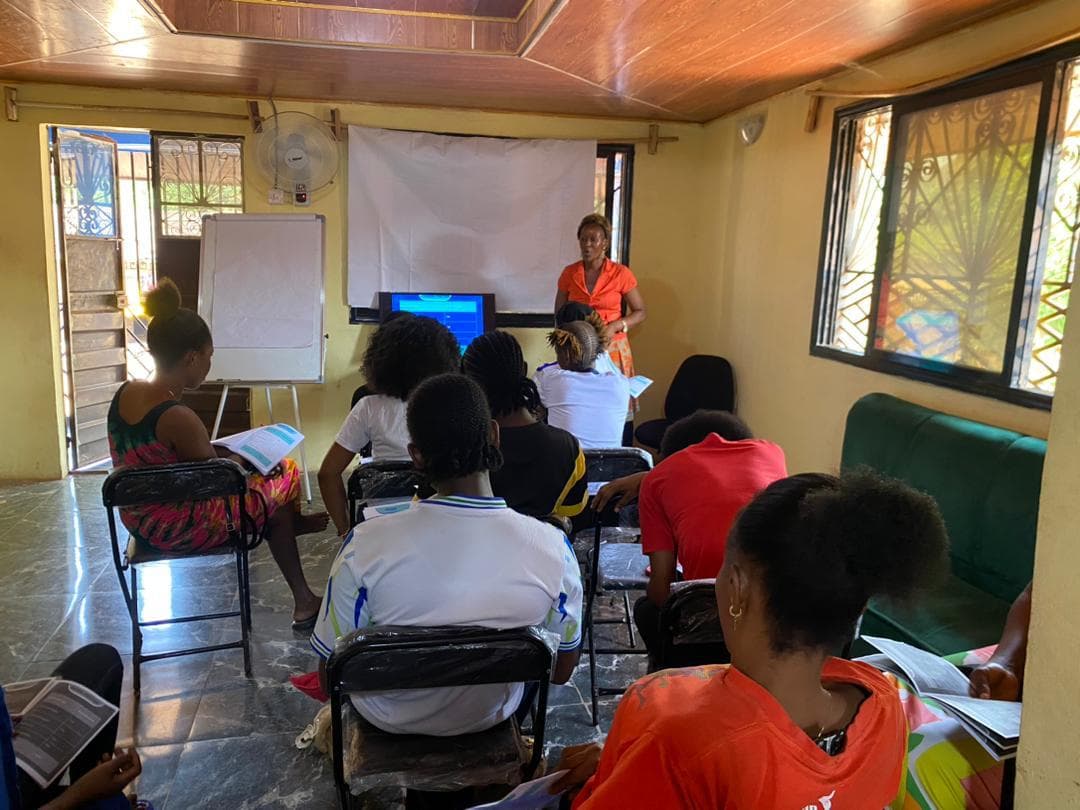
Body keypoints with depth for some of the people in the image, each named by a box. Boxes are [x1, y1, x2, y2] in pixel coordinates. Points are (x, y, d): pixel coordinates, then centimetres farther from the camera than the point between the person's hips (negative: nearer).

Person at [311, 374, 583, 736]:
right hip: (491, 716, 1)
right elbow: (562, 671, -11)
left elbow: (330, 677, -17)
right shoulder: (551, 546, -28)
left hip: (391, 719, 0)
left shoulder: (365, 545, -31)